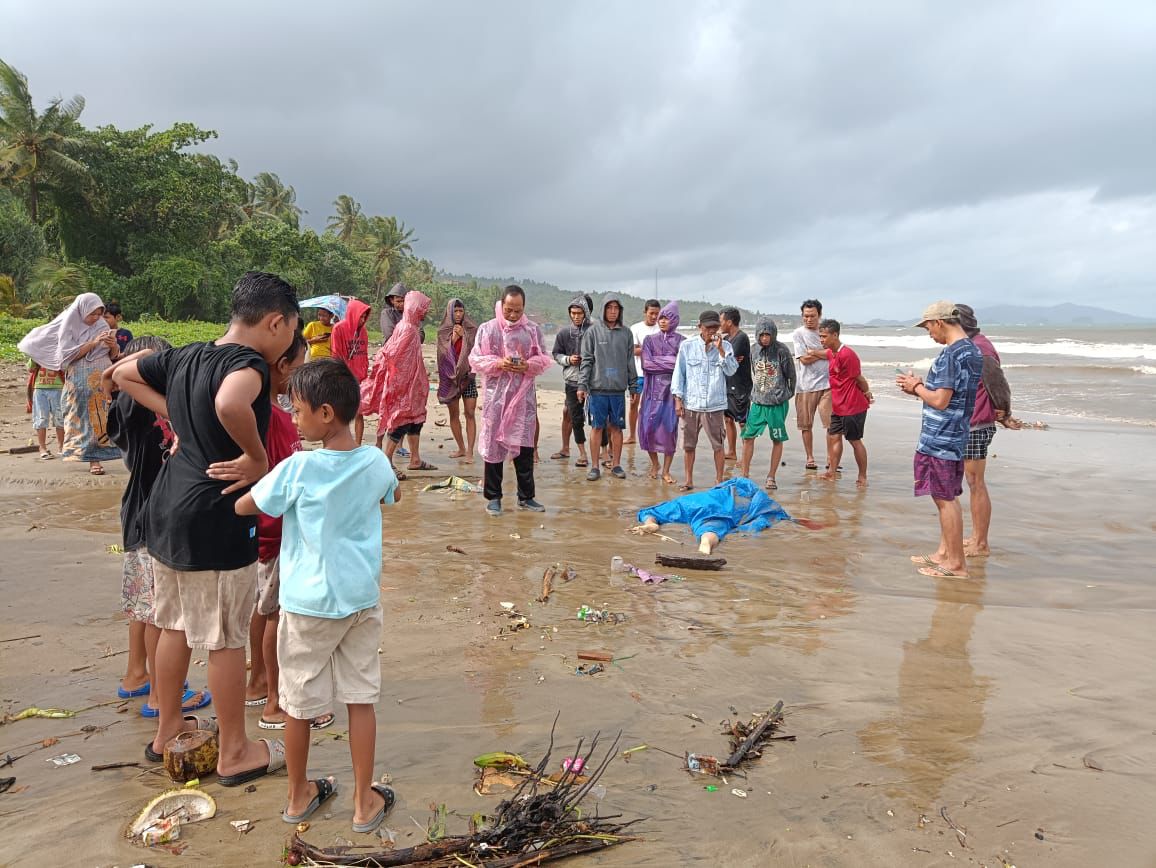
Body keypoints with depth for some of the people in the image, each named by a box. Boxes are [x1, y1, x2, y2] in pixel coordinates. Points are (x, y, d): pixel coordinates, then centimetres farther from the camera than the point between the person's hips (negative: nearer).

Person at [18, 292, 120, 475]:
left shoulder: (102, 326, 9)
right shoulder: (69, 326, 0)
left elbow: (114, 356, 11)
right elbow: (68, 354, -10)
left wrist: (113, 345, -11)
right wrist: (93, 343, -17)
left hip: (103, 381, 3)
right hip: (80, 382, -3)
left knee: (101, 417, -3)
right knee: (84, 418, -3)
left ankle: (95, 459, 0)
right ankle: (92, 459, 0)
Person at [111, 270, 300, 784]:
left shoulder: (185, 356, 7)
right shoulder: (249, 363, -19)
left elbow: (123, 374, 20)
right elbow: (230, 404, -42)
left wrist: (174, 416, 14)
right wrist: (257, 457, -27)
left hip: (167, 510, 9)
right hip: (215, 519, -9)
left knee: (175, 624, 22)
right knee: (226, 638, 5)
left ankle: (167, 730, 39)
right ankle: (234, 753, 21)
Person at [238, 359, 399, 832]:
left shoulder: (297, 468, -17)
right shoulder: (376, 462, -5)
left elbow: (243, 507, -4)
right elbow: (393, 494, 18)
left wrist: (256, 471, 13)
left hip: (309, 602, -3)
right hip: (362, 598, 3)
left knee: (299, 703, 15)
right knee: (361, 698, 12)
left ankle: (298, 796, 32)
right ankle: (365, 802, 21)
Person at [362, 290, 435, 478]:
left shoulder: (412, 328, 9)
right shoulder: (408, 329, -19)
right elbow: (392, 354, -22)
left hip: (411, 383, 10)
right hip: (403, 383, -10)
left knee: (415, 417, 13)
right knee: (402, 420, -4)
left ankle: (415, 459, 20)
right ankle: (386, 462, 4)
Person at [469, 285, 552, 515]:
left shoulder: (533, 330, 6)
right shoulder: (487, 329, 2)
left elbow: (544, 359, 9)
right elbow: (475, 359, 1)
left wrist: (528, 365, -12)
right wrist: (498, 363, -15)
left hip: (524, 395, 1)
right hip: (496, 394, -1)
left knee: (524, 445, 5)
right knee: (493, 444, 2)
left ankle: (526, 496, 17)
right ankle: (493, 497, 13)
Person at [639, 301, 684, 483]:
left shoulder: (681, 341, 4)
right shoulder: (650, 340, 9)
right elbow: (646, 363, -5)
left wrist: (658, 361, -10)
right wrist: (670, 361, -8)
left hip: (672, 389, -1)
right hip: (652, 389, 2)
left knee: (669, 429, -3)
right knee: (649, 427, 0)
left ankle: (666, 471, 9)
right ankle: (654, 464, 23)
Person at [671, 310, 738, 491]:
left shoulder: (725, 347, 4)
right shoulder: (687, 346, 3)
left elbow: (731, 370, -7)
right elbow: (679, 373, 5)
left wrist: (720, 350, -14)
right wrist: (678, 399, 1)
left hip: (714, 405, 0)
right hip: (691, 403, 1)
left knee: (718, 444, 3)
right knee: (688, 444, 8)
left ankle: (719, 480, 16)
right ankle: (688, 480, 20)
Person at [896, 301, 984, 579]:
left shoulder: (951, 353, -19)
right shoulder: (972, 350, 11)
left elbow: (940, 400, -21)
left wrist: (916, 387, -5)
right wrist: (921, 387, 10)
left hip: (941, 439, -10)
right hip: (955, 436, 10)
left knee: (945, 499, -2)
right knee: (947, 497, 17)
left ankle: (956, 564, 6)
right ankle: (944, 553, 27)